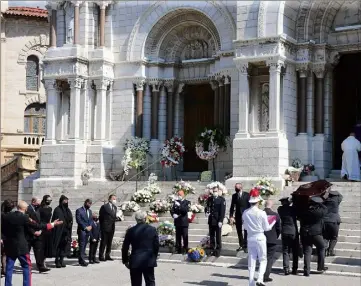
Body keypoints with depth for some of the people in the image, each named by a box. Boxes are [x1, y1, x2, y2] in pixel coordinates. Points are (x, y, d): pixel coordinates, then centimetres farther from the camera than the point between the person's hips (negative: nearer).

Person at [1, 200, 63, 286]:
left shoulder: (5, 216, -1)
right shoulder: (24, 218, -14)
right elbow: (37, 226, -10)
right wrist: (52, 224, -3)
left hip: (9, 246, 4)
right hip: (21, 246, -4)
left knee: (9, 267, 10)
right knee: (27, 266, 7)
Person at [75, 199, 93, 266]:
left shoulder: (89, 211, 18)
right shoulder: (79, 210, -6)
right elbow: (79, 221, -12)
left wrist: (90, 226, -1)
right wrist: (85, 227, -14)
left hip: (88, 230, 7)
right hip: (82, 230, -7)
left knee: (84, 245, 8)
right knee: (82, 245, -8)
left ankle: (81, 260, 13)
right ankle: (82, 260, -9)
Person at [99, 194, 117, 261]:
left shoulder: (115, 207, 14)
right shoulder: (104, 207, -8)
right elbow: (100, 217, -6)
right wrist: (101, 226, -6)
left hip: (112, 228, 7)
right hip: (105, 228, -6)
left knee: (109, 243, 10)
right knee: (103, 242, -1)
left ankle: (107, 256, 18)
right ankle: (101, 256, 5)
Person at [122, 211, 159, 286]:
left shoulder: (131, 231, -5)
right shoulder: (152, 230, -2)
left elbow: (125, 247, -1)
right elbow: (156, 245, 2)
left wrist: (125, 260, 11)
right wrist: (154, 257, 16)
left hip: (135, 261, -1)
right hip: (149, 261, 1)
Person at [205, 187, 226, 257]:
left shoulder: (222, 199, -4)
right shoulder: (210, 199, 10)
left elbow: (222, 210, -8)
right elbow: (207, 207, 17)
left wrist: (220, 221, -13)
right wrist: (207, 211, -7)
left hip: (218, 221, -4)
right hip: (211, 220, 4)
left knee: (218, 236, 0)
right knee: (211, 236, 8)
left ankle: (218, 251, 7)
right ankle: (212, 249, 17)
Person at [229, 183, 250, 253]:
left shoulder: (247, 195, -5)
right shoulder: (234, 196, 4)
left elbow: (250, 205, -4)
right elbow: (232, 206, 5)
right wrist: (231, 216, -3)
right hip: (238, 215, 4)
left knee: (246, 231, -4)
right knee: (239, 231, 10)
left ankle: (245, 246, 2)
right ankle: (241, 245, 20)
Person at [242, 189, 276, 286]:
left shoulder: (245, 213, -4)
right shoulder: (261, 213, -14)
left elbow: (245, 227, 7)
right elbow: (267, 228, -4)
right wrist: (273, 222, 12)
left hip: (250, 238, 3)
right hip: (260, 237, -3)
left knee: (251, 261, 10)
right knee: (263, 260, 8)